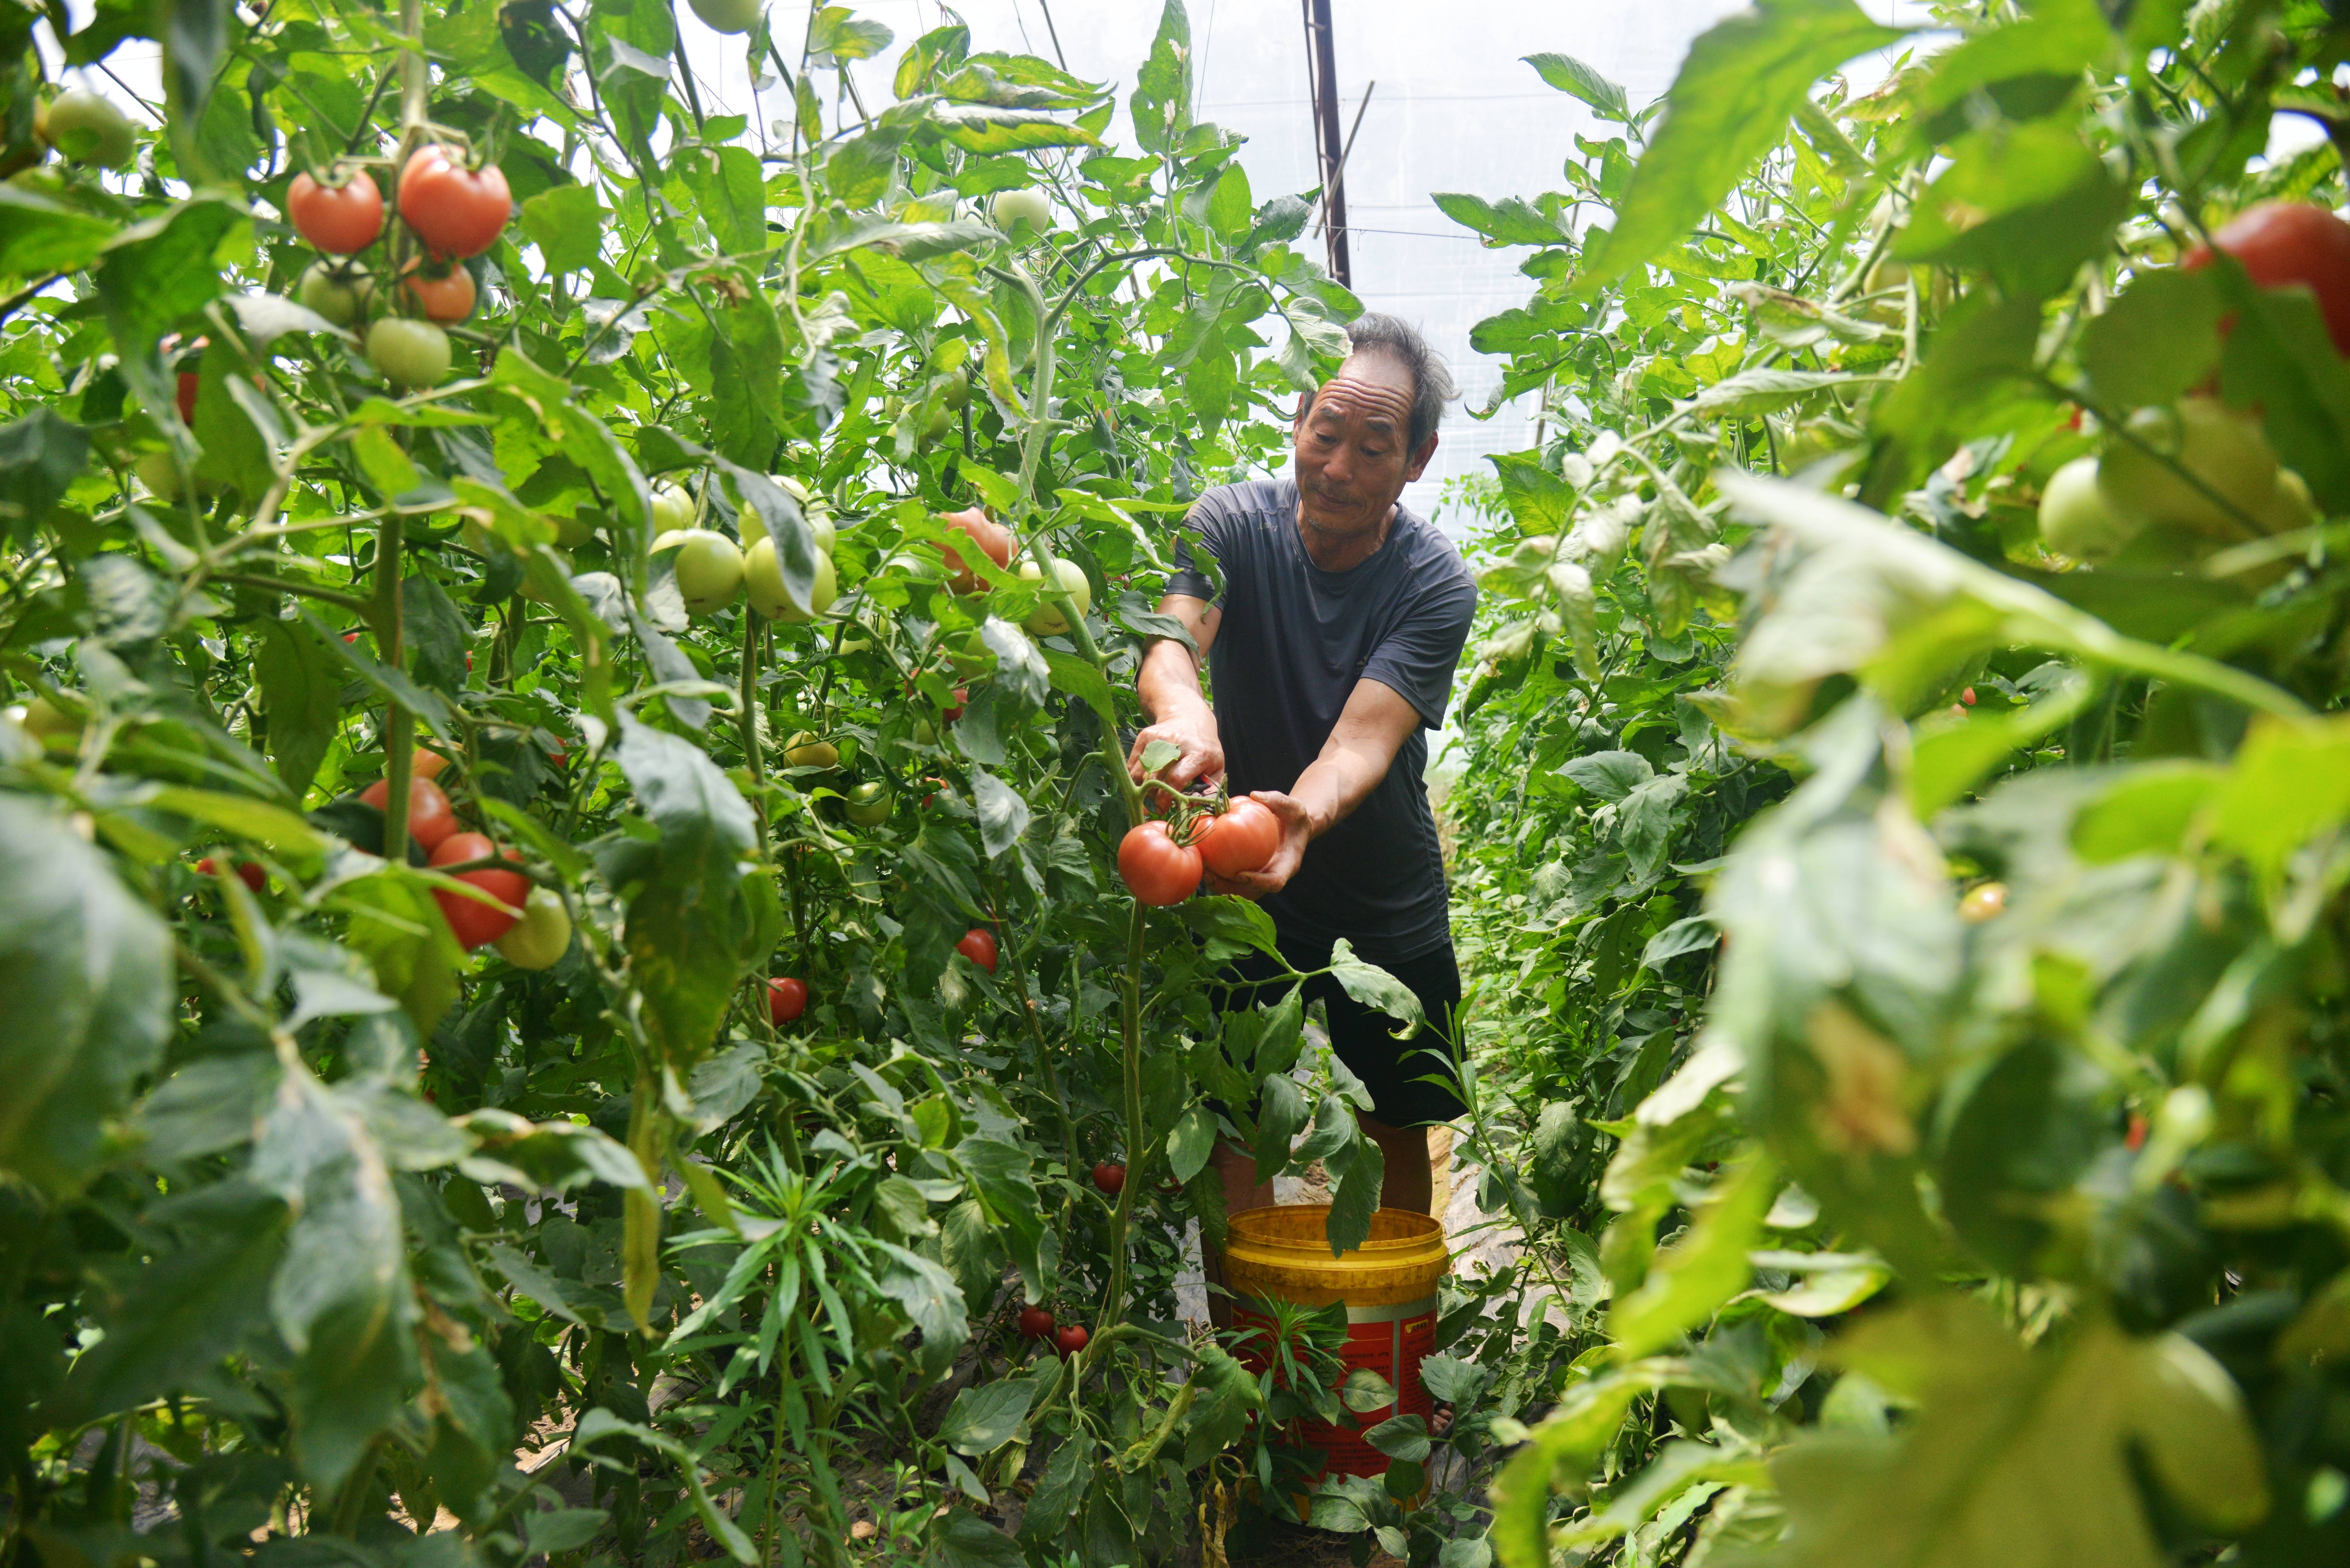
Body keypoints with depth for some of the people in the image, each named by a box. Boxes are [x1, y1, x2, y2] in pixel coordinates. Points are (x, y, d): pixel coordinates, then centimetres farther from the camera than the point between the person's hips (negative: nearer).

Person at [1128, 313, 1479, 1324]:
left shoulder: (1436, 585, -15)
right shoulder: (1232, 523, -11)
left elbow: (1365, 736, -30)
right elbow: (1171, 635, -30)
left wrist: (1303, 815, -52)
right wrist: (1182, 713, -55)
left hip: (1388, 900, 1)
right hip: (1241, 888, 0)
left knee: (1398, 1130, 11)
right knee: (1237, 1127, -2)